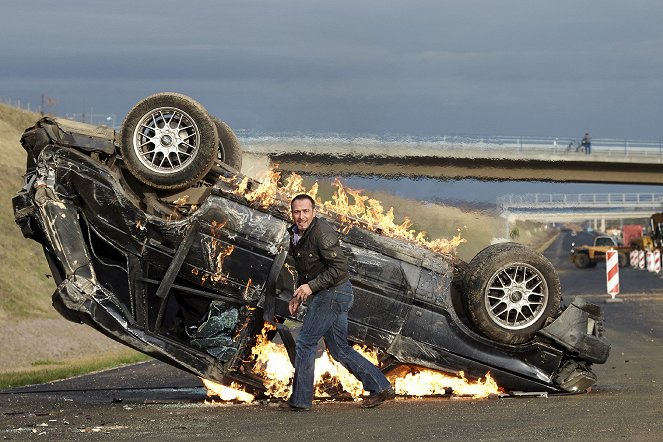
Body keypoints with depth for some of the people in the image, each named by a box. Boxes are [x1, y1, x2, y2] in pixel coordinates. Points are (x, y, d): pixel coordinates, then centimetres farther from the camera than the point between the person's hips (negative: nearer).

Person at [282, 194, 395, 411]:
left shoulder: (322, 233, -18)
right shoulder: (296, 234, 11)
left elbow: (339, 267, -23)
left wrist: (311, 286, -23)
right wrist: (298, 296, 14)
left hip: (333, 293, -10)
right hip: (321, 296, 10)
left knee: (305, 344, -6)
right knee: (339, 349, 10)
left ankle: (300, 400, 2)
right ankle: (380, 387, 14)